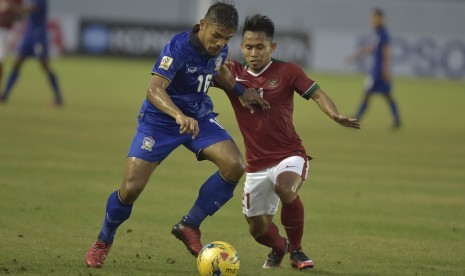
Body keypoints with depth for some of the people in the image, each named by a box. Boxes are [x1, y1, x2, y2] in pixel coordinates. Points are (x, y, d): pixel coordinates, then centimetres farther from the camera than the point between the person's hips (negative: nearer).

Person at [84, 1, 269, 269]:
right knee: (131, 188, -13)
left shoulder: (219, 49, -6)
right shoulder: (178, 47, -28)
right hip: (160, 119, -6)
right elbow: (154, 89, -41)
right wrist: (179, 116, -57)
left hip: (200, 117, 6)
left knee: (235, 165, -19)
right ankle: (104, 241, 17)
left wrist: (241, 91, 11)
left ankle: (189, 226, -2)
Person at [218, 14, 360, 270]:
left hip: (290, 155, -4)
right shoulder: (233, 73, 0)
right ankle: (278, 247, 50)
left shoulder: (286, 71, -7)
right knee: (258, 229, 10)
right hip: (256, 165, 4)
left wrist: (336, 116, -28)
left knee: (285, 188, -37)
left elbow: (317, 94, -10)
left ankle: (296, 250, -13)